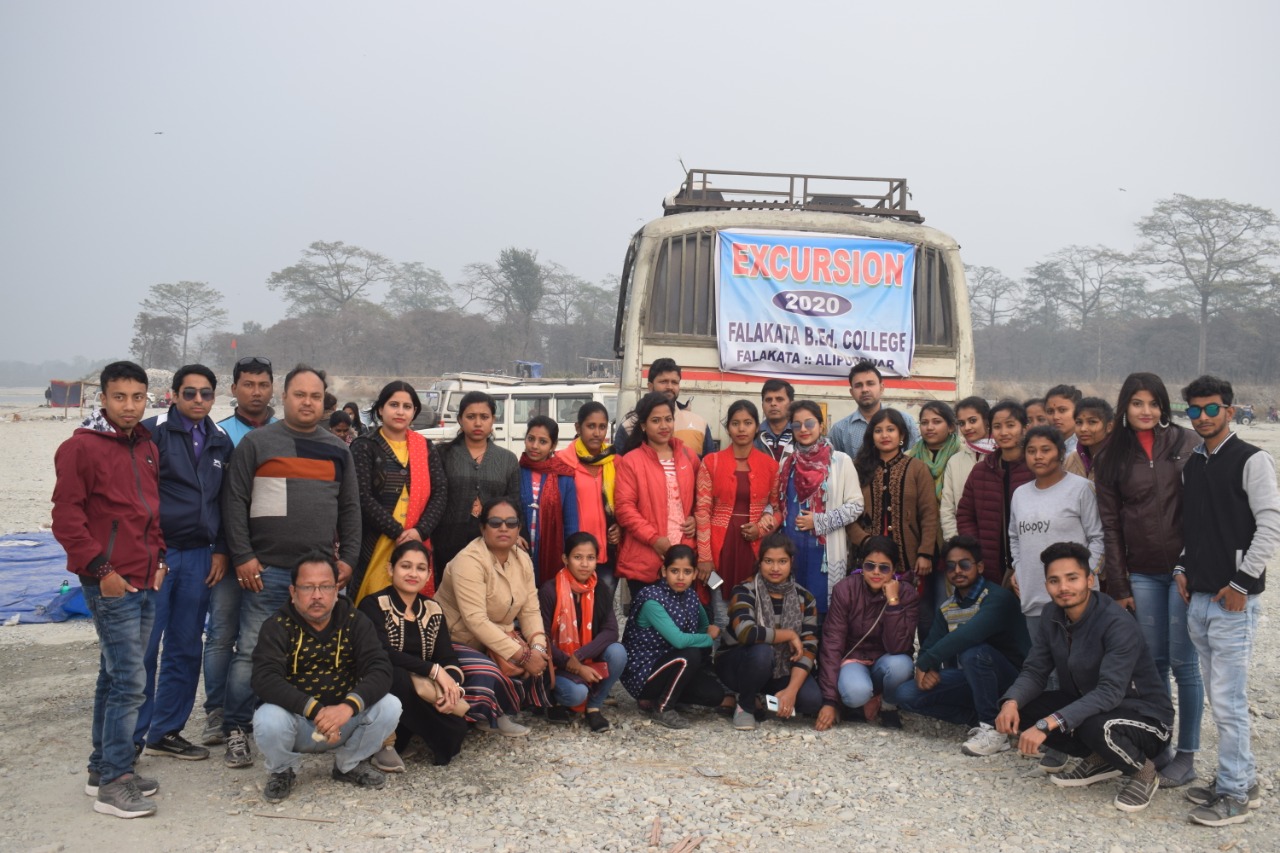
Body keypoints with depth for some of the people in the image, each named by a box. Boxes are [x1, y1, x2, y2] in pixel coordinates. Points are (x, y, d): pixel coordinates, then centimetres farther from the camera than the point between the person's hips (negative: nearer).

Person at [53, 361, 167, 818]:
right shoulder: (81, 447, -9)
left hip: (146, 582, 8)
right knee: (129, 681, -8)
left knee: (115, 676, 15)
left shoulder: (147, 447, 13)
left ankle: (103, 768, 25)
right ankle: (114, 783, 1)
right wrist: (99, 569, -14)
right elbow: (66, 517, -11)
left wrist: (158, 556, 11)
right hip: (110, 584, -7)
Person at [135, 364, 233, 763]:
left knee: (186, 649, 9)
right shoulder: (153, 431, -5)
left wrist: (220, 550, 7)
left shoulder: (221, 442, 12)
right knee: (142, 647, -2)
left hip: (199, 556, 5)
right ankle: (132, 735, 10)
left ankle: (166, 731, 20)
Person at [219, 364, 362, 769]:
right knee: (252, 652, -1)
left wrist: (347, 558, 6)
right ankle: (236, 731, 10)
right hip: (267, 570, -3)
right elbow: (235, 501, -2)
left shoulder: (338, 450, 13)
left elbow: (350, 508, 14)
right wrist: (242, 557, -8)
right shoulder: (257, 442, 2)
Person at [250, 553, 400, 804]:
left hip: (344, 718, 2)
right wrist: (315, 709, -38)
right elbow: (264, 679, -26)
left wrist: (349, 706, -36)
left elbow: (380, 670, -16)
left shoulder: (355, 621, -4)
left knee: (389, 706, -22)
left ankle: (350, 764, 8)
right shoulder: (277, 626, -10)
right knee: (268, 720, -33)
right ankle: (283, 771, 3)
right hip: (296, 721, -2)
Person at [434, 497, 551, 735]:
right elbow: (476, 620, -30)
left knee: (540, 660, -11)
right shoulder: (469, 561, -23)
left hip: (498, 638, 8)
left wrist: (537, 646, -21)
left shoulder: (522, 559, 1)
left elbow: (531, 611, -1)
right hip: (455, 641, -8)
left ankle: (502, 714, 7)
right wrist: (522, 655, -30)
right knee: (491, 676, -31)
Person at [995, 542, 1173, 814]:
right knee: (1019, 709, -13)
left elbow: (1110, 692, -36)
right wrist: (1011, 702, -27)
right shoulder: (1052, 615, -4)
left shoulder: (1117, 623, -27)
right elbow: (1034, 671, -4)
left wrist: (1048, 723, -44)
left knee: (1095, 727, -39)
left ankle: (1143, 772, -4)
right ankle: (1100, 760, 6)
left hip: (1143, 716, -7)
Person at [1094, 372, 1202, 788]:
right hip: (1142, 573, 3)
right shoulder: (1112, 457, 6)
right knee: (1153, 662, 9)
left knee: (1183, 662, 1)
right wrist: (1118, 585, 3)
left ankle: (1187, 755, 12)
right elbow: (1110, 523, 6)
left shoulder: (1186, 443, -1)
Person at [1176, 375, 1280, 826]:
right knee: (1220, 696, 14)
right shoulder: (1192, 464, 12)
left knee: (1228, 700, -4)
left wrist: (1242, 582, -14)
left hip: (1233, 600, -7)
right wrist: (1183, 567, 6)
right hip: (1198, 598, 7)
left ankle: (1234, 795, 7)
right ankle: (1243, 780, 26)